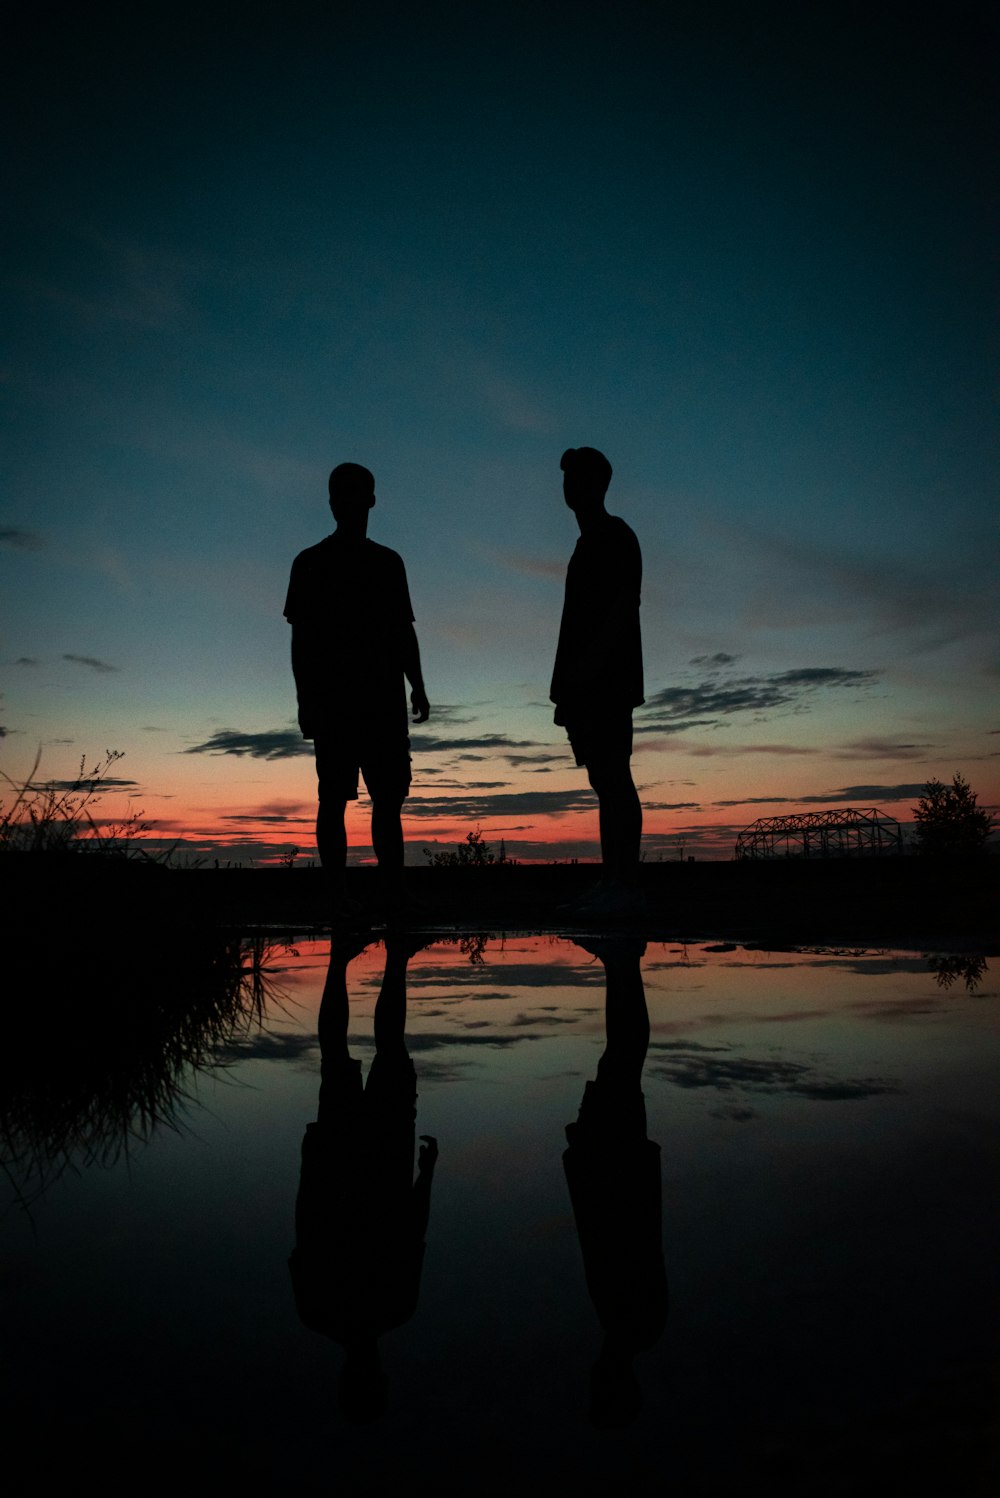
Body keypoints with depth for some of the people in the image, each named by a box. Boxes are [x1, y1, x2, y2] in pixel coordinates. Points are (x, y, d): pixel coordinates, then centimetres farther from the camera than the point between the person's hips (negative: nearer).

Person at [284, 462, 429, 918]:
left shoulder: (388, 562, 15)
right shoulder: (310, 563, 6)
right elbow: (300, 637, 2)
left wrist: (417, 688, 7)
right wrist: (305, 700, -7)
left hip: (384, 702, 3)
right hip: (332, 704, -3)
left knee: (389, 796, 0)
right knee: (334, 797, -3)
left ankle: (393, 890, 2)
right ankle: (339, 893, 2)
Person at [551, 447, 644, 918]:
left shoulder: (615, 536, -2)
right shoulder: (588, 544, 25)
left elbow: (625, 604, -14)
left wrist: (590, 665, -23)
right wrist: (566, 689, 18)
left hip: (609, 679, -9)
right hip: (587, 684, 9)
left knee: (613, 776, -12)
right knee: (605, 778, 6)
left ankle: (626, 887, -12)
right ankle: (612, 883, 8)